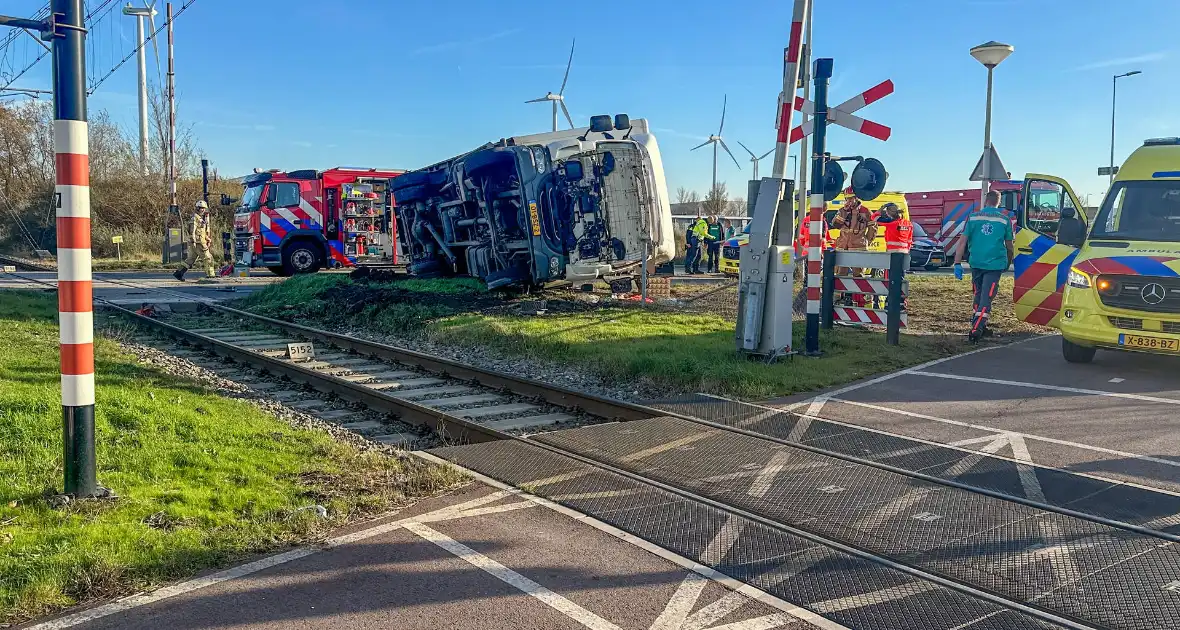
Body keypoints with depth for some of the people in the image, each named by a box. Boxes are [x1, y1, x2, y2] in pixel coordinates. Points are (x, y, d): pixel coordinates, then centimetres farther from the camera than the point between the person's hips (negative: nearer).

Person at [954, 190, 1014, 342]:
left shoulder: (973, 217, 3)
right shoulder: (1004, 220, 3)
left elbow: (963, 241, -2)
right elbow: (1009, 246, 11)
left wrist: (958, 263, -1)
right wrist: (1008, 264, 26)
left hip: (976, 263, 2)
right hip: (995, 264, -2)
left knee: (978, 295, 17)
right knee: (986, 298, -4)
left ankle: (979, 327, 25)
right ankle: (976, 329, -16)